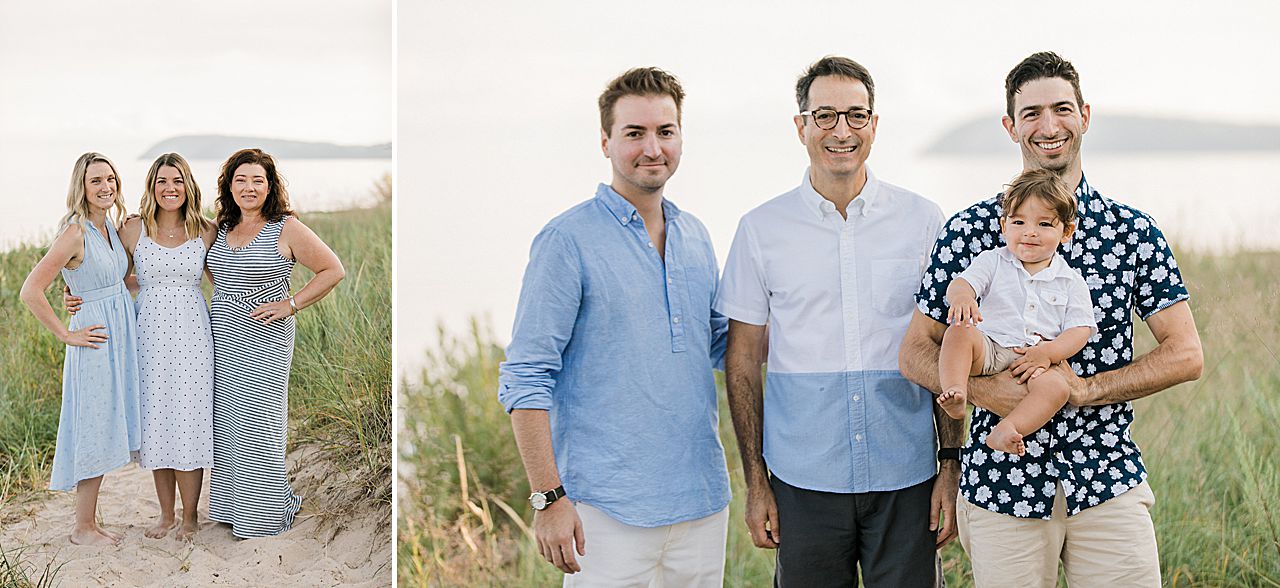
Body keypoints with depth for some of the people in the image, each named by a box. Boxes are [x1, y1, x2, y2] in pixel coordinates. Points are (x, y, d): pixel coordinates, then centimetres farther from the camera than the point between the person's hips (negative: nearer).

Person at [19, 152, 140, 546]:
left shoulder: (109, 226, 8)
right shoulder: (75, 234, -17)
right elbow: (30, 291, -21)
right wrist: (66, 335, -14)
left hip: (121, 338, 8)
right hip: (95, 343, -8)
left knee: (106, 435, 13)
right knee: (94, 434, 0)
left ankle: (89, 523, 23)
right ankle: (84, 528, 12)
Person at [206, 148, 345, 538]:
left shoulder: (286, 229, -8)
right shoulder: (222, 228, 10)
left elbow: (333, 270, -9)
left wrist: (291, 305, -13)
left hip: (262, 344, -6)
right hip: (221, 341, 6)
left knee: (257, 425, -3)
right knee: (225, 424, 9)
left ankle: (266, 514, 9)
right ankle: (231, 506, 21)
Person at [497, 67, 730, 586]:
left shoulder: (696, 237, 11)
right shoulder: (568, 240, -8)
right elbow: (524, 378, -11)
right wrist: (548, 498, -17)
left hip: (703, 503, 6)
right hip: (610, 509, -6)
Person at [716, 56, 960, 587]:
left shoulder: (924, 222, 3)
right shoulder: (762, 229, 2)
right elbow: (742, 362, 5)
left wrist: (952, 465, 0)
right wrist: (756, 482, 2)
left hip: (906, 482, 0)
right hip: (804, 483, 0)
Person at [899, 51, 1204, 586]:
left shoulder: (1134, 232, 3)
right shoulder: (968, 231, 1)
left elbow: (1186, 355, 0)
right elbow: (915, 352, 3)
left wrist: (1085, 387, -13)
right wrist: (981, 389, -17)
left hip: (1109, 482, 1)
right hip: (1000, 483, -1)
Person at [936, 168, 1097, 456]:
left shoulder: (1071, 281, 11)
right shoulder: (993, 262, 11)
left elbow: (1079, 330, 3)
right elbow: (961, 282, -5)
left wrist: (1048, 352, -17)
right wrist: (961, 297, -33)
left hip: (1036, 360, 0)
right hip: (989, 349, 1)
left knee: (1056, 387, -32)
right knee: (959, 332, -30)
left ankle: (1003, 431, -43)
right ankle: (955, 393, -43)